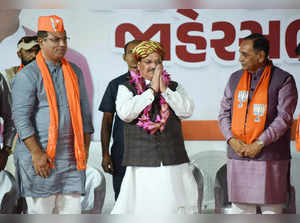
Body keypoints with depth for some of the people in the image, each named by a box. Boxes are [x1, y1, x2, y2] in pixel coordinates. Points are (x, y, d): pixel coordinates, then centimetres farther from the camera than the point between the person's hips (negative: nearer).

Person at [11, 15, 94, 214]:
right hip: (40, 159, -5)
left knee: (72, 209, 4)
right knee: (40, 212, -1)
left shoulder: (75, 72, 15)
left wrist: (85, 148, 12)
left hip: (71, 158, 5)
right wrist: (37, 153, -16)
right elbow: (21, 117, -10)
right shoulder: (27, 75, -4)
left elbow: (84, 112, 20)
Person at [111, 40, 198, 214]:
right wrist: (152, 90, -9)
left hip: (174, 164, 2)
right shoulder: (126, 88, 8)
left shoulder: (174, 87, 14)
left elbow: (187, 111, -2)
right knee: (142, 209, -6)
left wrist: (165, 89, -7)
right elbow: (125, 113, -11)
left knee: (174, 207, 0)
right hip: (142, 166, -2)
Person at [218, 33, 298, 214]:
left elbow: (284, 117, -9)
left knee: (271, 209, -2)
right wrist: (231, 139, -5)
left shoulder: (283, 80, -2)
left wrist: (259, 143, -14)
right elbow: (224, 113, 12)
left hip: (270, 157, -4)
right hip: (238, 157, 4)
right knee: (240, 208, 5)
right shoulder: (235, 79, 14)